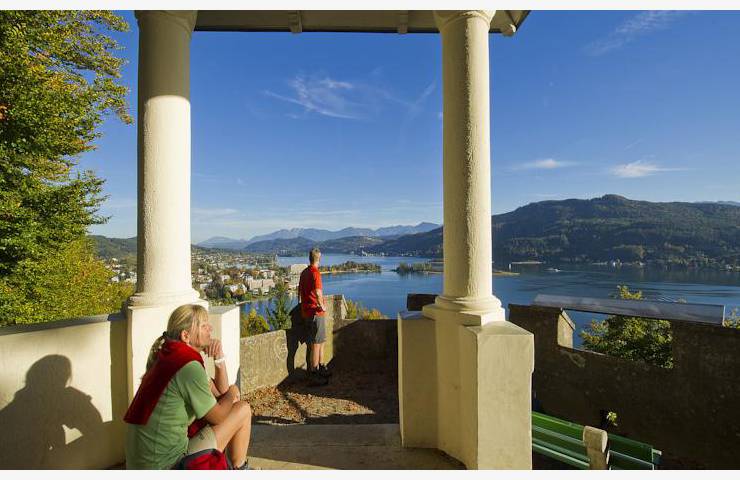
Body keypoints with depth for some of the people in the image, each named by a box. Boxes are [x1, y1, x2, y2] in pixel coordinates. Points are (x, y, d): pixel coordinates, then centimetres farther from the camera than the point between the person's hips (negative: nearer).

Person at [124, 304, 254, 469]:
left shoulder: (170, 356, 7)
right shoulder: (190, 366, -22)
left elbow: (220, 392, 12)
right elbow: (218, 417, -12)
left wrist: (219, 358, -2)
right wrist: (232, 393, 7)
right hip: (166, 465, -9)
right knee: (243, 410, -2)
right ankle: (239, 471, 19)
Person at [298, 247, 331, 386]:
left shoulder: (304, 272, 12)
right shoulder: (315, 272, -17)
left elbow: (300, 291, 21)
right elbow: (317, 292, -29)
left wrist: (302, 304, 31)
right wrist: (322, 306, -15)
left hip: (306, 311, 9)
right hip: (315, 312, -9)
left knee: (320, 341, 19)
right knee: (316, 344, -2)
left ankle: (322, 369, 30)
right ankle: (313, 376, 5)